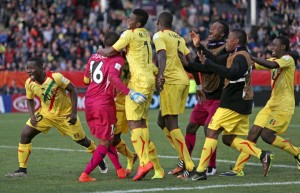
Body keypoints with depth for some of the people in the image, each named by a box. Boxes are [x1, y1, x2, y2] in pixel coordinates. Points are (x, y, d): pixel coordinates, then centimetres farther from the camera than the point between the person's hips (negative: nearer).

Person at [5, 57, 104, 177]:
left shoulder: (55, 77, -29)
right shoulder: (29, 83, -14)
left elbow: (72, 90, -17)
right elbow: (30, 101, 4)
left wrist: (73, 113, -21)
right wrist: (32, 116, -15)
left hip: (65, 114, -4)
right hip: (46, 113, 4)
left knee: (81, 140, 7)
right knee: (25, 134, -12)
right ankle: (22, 170, -6)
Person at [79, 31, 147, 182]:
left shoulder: (94, 57, 11)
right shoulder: (117, 59, -8)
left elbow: (86, 79, 21)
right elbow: (112, 77, -27)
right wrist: (130, 93, -33)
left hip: (89, 102, 7)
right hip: (104, 104, -7)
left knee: (107, 139, 20)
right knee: (105, 143, 3)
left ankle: (120, 170, 26)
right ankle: (85, 175, -6)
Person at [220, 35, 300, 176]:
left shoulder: (287, 60, -12)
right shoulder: (274, 60, 15)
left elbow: (272, 65, -31)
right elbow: (254, 66, 13)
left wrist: (250, 57, -29)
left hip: (284, 106, -8)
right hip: (272, 104, 8)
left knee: (266, 135, -16)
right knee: (254, 132, -3)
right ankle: (238, 169, -4)